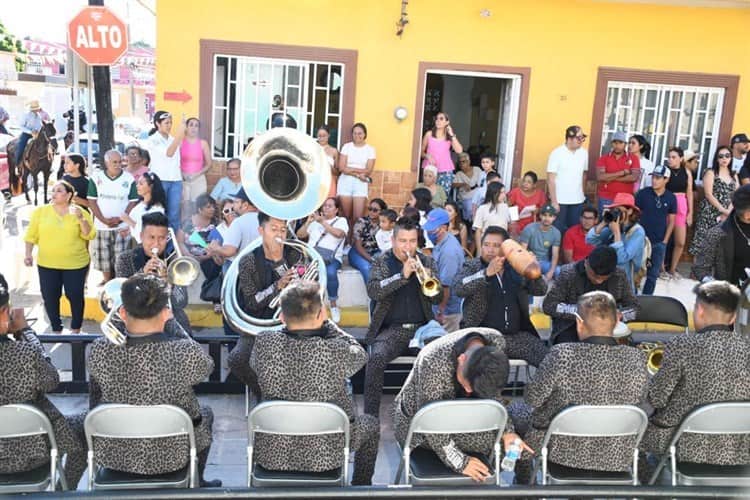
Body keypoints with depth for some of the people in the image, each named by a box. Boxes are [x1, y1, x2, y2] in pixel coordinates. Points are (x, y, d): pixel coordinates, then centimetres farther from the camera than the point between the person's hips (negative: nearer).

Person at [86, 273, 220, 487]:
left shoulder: (99, 350, -21)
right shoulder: (187, 353, -29)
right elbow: (206, 367, -4)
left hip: (110, 456, 2)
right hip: (168, 459, -2)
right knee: (206, 413, 29)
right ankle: (196, 485, 47)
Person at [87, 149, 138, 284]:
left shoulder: (129, 179, -1)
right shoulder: (96, 178, 1)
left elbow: (133, 202, 0)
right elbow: (92, 201, 0)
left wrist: (120, 219, -12)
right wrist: (104, 220, -10)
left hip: (122, 227, -1)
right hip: (101, 226, 1)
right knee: (102, 256, 7)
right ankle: (107, 280, 24)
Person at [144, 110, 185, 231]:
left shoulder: (173, 139, 13)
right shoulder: (152, 140, -2)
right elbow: (169, 153, -19)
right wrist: (179, 133, -22)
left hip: (176, 180, 4)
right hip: (159, 180, -4)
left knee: (174, 214, 5)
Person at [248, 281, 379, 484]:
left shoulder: (264, 343, -18)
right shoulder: (337, 351, -25)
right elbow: (360, 356, -1)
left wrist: (289, 325, 7)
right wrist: (325, 323, -1)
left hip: (272, 454, 2)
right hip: (326, 456, -2)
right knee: (371, 424, 28)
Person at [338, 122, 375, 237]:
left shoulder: (370, 149, 5)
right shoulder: (346, 146, 6)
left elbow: (368, 171, -3)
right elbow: (341, 168, -3)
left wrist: (350, 169, -7)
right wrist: (358, 174, -11)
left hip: (361, 184, -1)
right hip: (345, 182, 1)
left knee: (358, 217, -9)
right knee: (346, 215, 2)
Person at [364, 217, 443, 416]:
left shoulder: (427, 262, 13)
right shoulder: (381, 262, 7)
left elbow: (438, 298, 7)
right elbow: (372, 291, -11)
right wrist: (402, 275, -20)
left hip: (422, 327, 2)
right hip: (391, 329, -1)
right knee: (376, 357, -30)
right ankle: (370, 416, -20)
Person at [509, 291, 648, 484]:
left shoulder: (562, 354, -27)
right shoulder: (637, 358, -17)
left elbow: (532, 398, -13)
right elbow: (639, 400, 1)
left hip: (562, 453, -4)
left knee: (516, 410, 26)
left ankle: (522, 484, 42)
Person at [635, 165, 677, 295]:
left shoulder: (671, 198, -1)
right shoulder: (643, 193, -6)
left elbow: (671, 221, 5)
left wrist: (665, 241, 0)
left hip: (659, 243, 2)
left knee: (653, 274, 10)